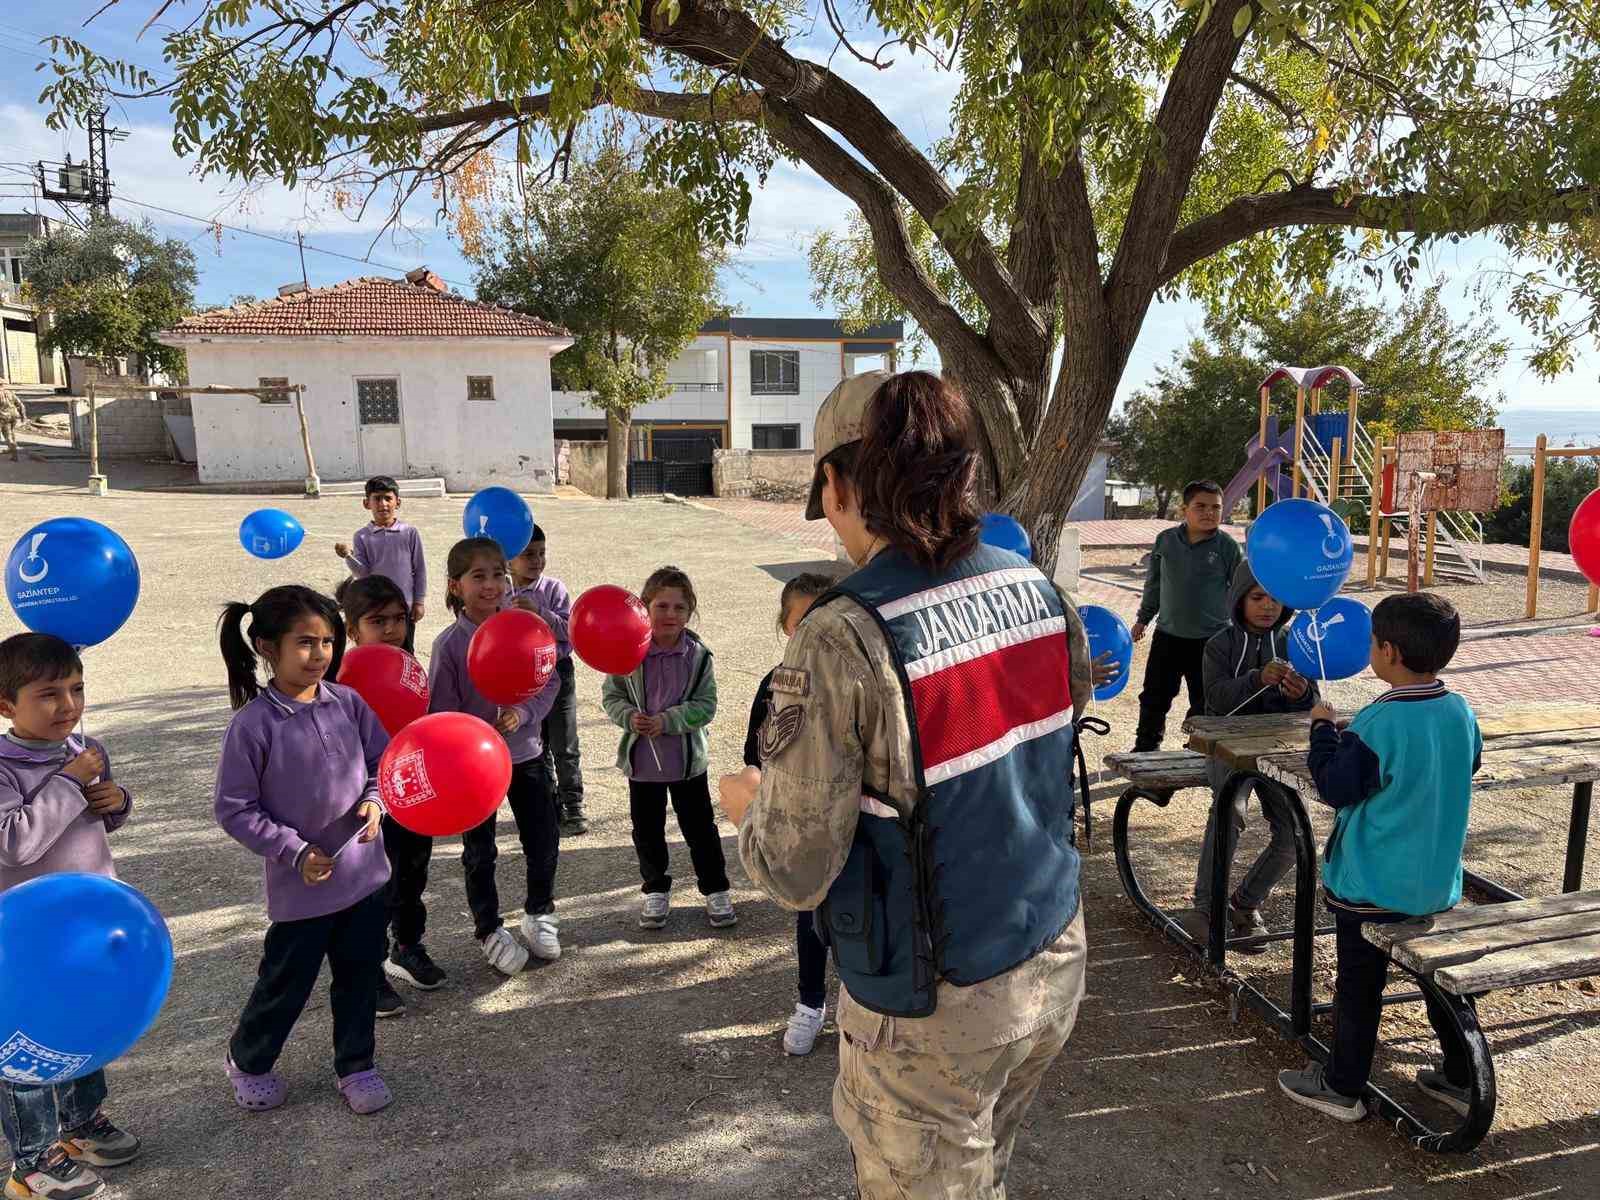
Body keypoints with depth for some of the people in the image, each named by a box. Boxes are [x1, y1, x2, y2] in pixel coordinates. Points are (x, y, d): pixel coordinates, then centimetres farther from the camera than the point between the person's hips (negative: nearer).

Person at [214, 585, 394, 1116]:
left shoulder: (347, 703, -5)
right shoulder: (252, 724, -17)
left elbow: (384, 761, 7)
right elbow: (235, 811, -13)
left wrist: (375, 801, -12)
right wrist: (296, 852, -17)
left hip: (364, 872, 4)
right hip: (301, 885, -4)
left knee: (360, 977, 17)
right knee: (287, 984, 14)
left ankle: (356, 1066, 38)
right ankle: (246, 1060, 43)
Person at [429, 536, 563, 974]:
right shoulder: (449, 644, -15)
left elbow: (549, 681, -1)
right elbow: (442, 713, -11)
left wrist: (523, 714, -18)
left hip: (524, 753, 3)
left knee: (544, 838, 11)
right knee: (480, 852, 11)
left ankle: (539, 914, 35)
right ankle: (490, 931, 31)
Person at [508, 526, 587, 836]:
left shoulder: (553, 588, -7)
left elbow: (569, 629, -15)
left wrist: (538, 611, -24)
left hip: (556, 670, -3)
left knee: (564, 745, 1)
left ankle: (573, 808, 12)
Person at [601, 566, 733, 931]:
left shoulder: (697, 654, -9)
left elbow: (706, 705, -8)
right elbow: (611, 695, 0)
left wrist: (668, 720, -20)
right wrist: (628, 717, -19)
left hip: (688, 760, 0)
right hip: (641, 760, 1)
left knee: (700, 828, 12)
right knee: (647, 830, 15)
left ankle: (716, 891, 29)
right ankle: (656, 891, 35)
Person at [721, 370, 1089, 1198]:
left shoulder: (845, 640, -26)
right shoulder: (1034, 590, -5)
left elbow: (796, 875, -19)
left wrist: (746, 805, 2)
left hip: (937, 1007, -6)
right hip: (1056, 961, 6)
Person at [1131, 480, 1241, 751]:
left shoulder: (1228, 547, -7)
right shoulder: (1165, 540, -1)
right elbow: (1153, 583, 12)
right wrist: (1143, 618, 16)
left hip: (1212, 639, -2)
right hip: (1168, 634, 2)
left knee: (1204, 704, 9)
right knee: (1154, 697, 10)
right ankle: (1145, 748, 25)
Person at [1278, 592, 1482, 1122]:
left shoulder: (1379, 724, -25)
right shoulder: (1461, 713, -4)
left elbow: (1336, 788, -18)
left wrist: (1323, 729, -6)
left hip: (1373, 887, -6)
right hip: (1439, 883, 6)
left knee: (1359, 986, 8)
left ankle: (1343, 1087, 21)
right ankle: (1462, 1079, 33)